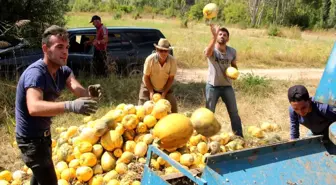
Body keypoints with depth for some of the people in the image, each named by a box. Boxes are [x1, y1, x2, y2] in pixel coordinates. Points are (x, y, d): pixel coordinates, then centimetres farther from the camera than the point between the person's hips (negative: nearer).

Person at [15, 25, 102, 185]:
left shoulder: (63, 70, -4)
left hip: (43, 133, 9)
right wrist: (70, 106, -62)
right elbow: (34, 108, -48)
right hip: (30, 137, -9)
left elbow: (77, 88, -23)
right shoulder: (35, 73, -30)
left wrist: (89, 93, -47)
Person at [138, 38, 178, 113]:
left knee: (173, 106, -5)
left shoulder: (172, 60, -23)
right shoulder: (150, 59, -25)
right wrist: (151, 92, -20)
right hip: (148, 87, -1)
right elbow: (146, 77, -14)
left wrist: (164, 93, -17)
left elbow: (171, 78, -13)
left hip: (165, 88, 1)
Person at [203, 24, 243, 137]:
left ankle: (239, 137, 23)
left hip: (227, 86, 3)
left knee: (234, 113, 10)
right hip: (212, 86, -3)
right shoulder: (212, 50, -14)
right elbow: (207, 53, -40)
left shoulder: (232, 51, -2)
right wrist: (214, 36, -52)